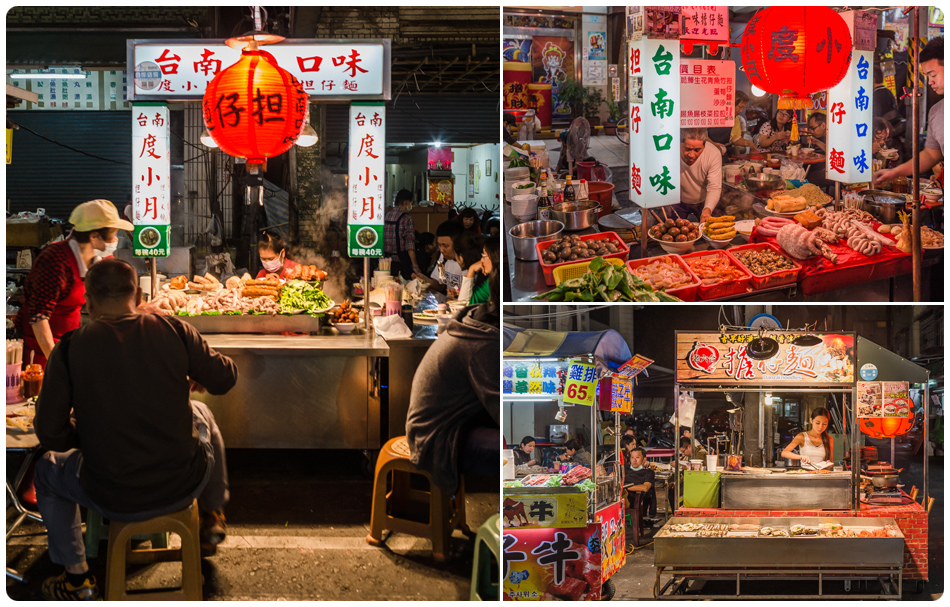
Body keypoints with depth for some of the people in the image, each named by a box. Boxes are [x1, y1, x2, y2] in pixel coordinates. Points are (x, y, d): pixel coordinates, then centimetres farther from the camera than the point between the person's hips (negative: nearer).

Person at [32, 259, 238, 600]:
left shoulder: (69, 348, -11)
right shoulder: (175, 331, -8)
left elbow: (50, 434, -7)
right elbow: (224, 379, 4)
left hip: (113, 502, -1)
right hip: (183, 488, 1)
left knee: (47, 469, 31)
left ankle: (77, 579, 33)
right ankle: (212, 518, 50)